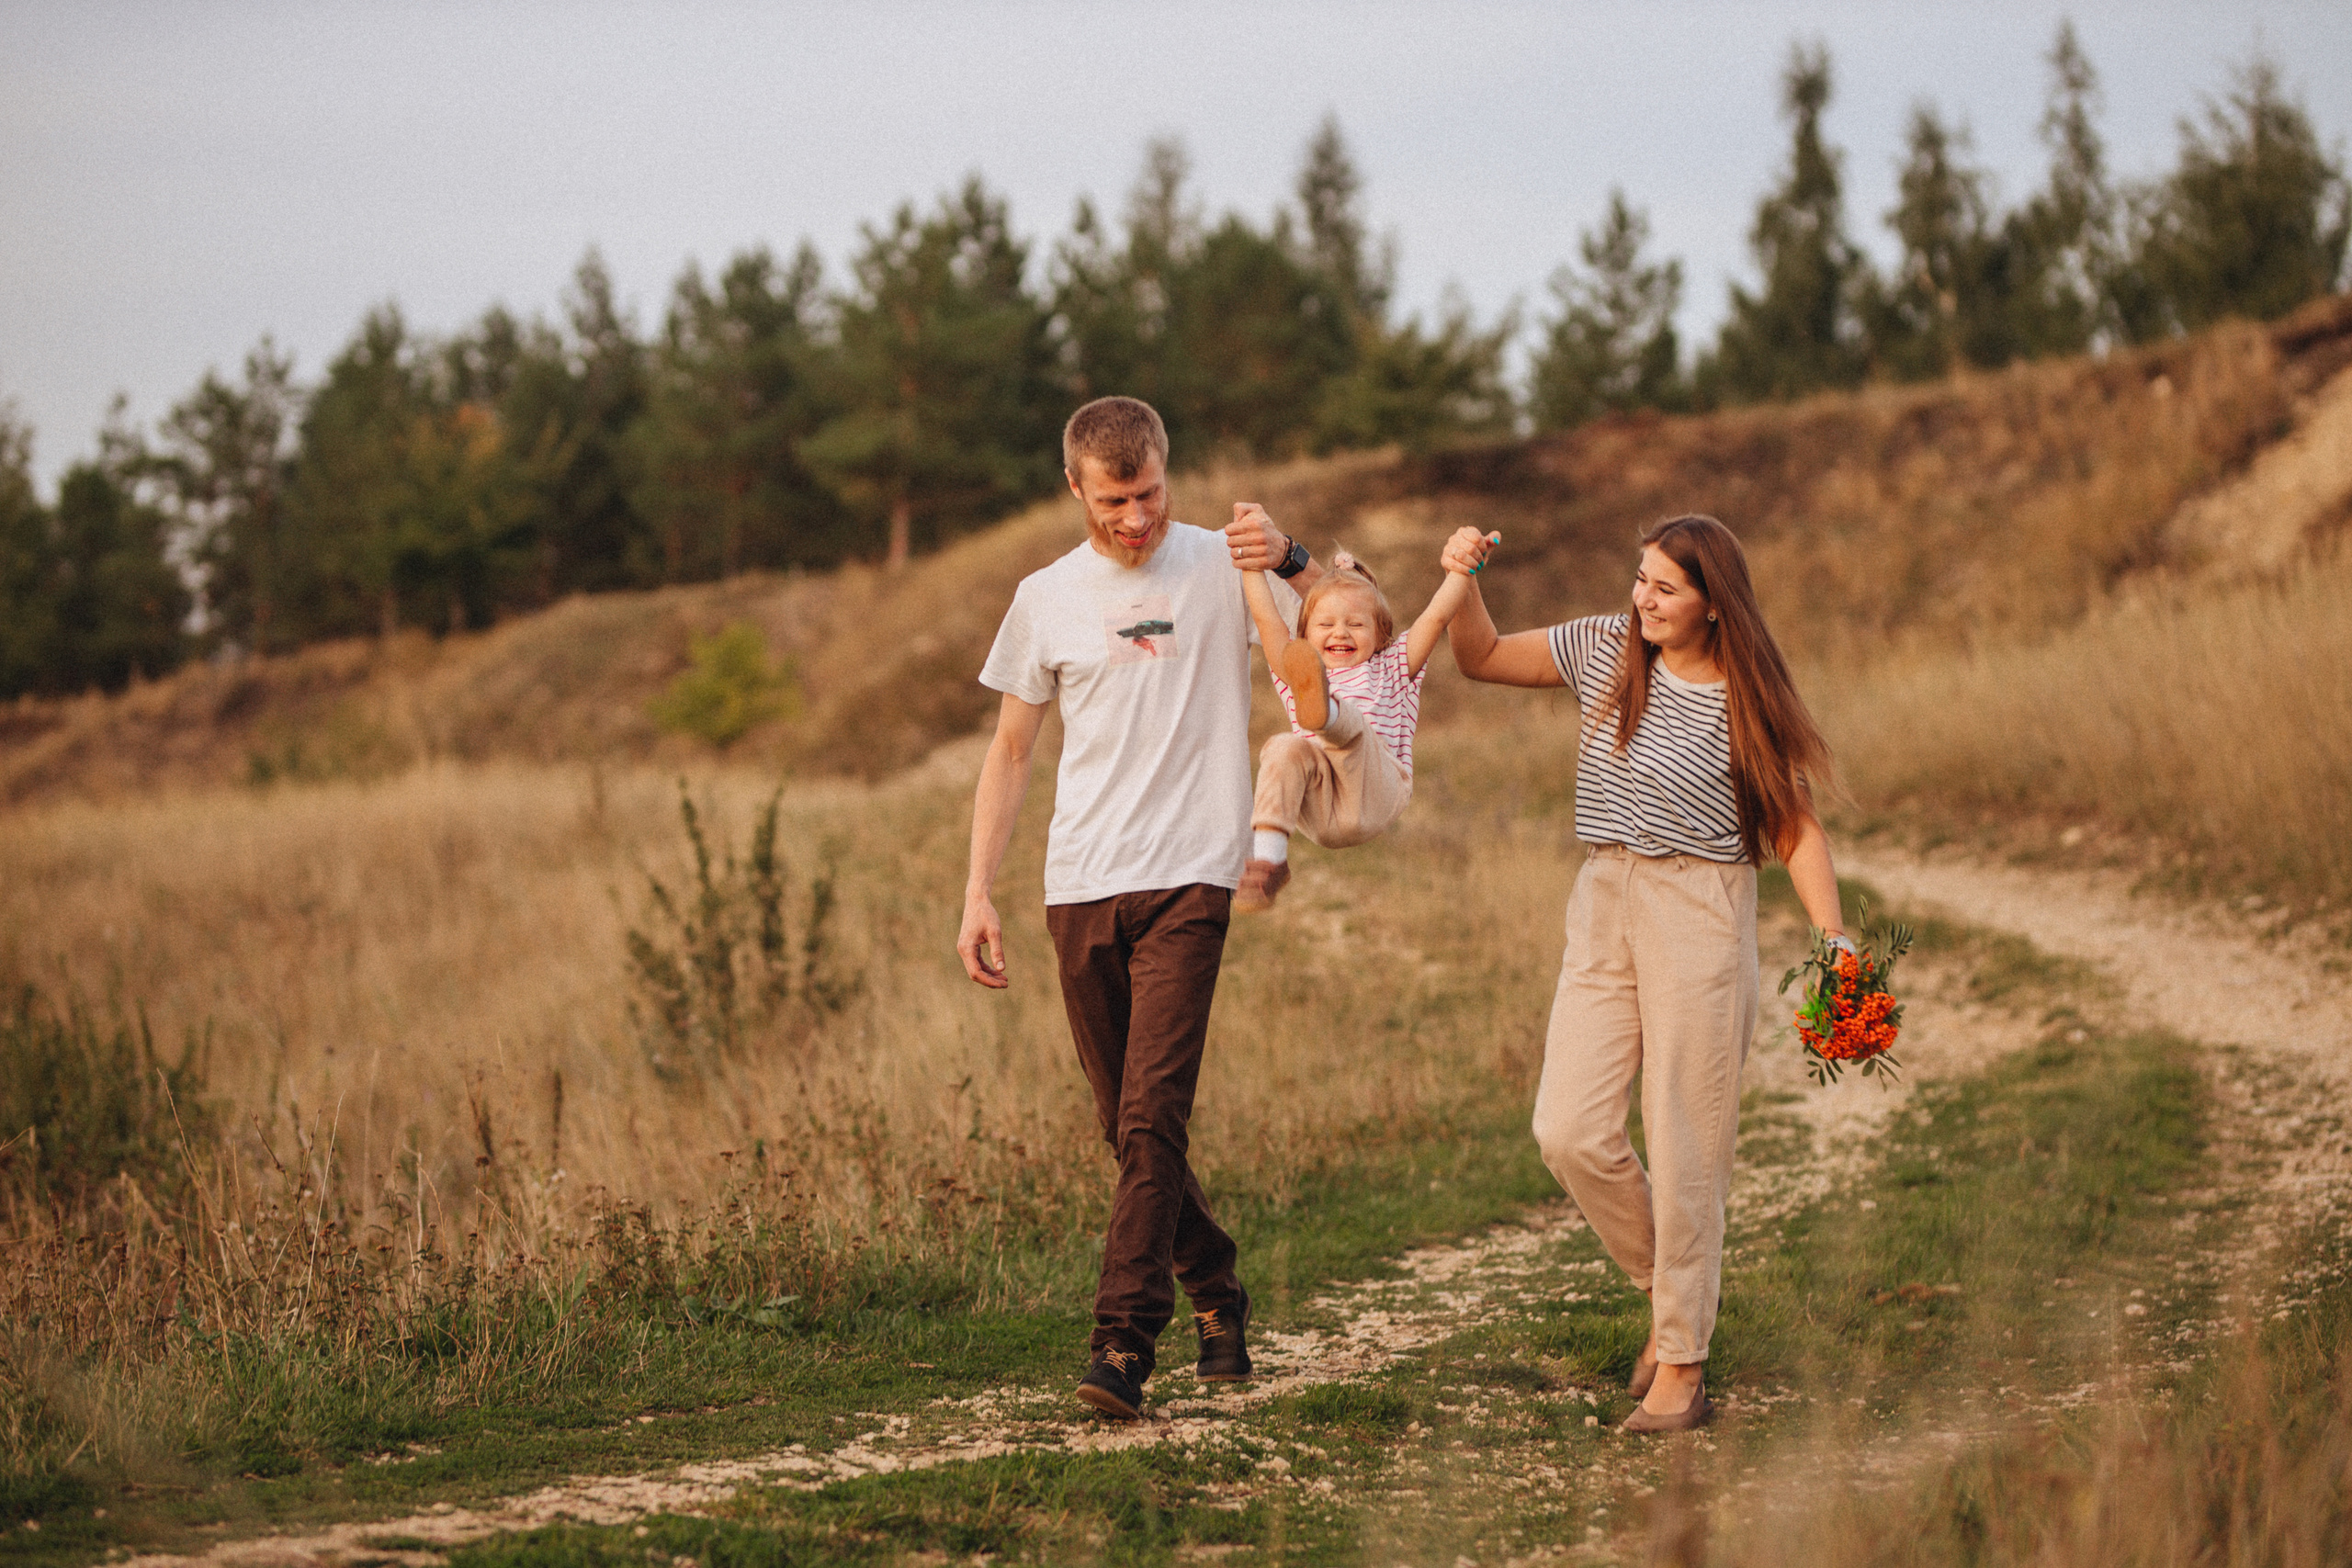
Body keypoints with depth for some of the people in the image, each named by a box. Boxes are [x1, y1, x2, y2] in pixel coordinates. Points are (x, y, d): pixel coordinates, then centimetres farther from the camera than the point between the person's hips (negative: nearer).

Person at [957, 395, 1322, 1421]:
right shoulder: (1046, 599, 10)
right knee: (1126, 1126, 9)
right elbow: (1009, 754, 16)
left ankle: (1122, 1344, -17)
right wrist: (978, 894, 8)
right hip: (1079, 887, 4)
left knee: (1152, 1115, -15)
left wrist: (1292, 561, -21)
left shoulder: (1222, 569, 3)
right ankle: (1215, 1290, 30)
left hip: (1188, 878, -4)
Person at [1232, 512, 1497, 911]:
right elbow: (1266, 617, 22)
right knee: (1284, 749, -31)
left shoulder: (1391, 669, 27)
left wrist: (1462, 570, 6)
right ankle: (1268, 858, -39)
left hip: (1375, 794, -2)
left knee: (1349, 721, -31)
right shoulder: (1292, 672, 30)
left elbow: (1437, 615, 17)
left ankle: (1322, 708, -69)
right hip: (1316, 810, 2)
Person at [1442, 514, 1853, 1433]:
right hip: (1603, 909, 4)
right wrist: (1464, 583, -5)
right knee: (1570, 1133, -5)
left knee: (1685, 1147, -3)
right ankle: (1668, 1286, 21)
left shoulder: (1748, 699, -4)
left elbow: (1795, 828, -2)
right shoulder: (1604, 650, 6)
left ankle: (1683, 1366, 5)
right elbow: (1480, 659, 14)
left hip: (1701, 917, -4)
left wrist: (1834, 935, -14)